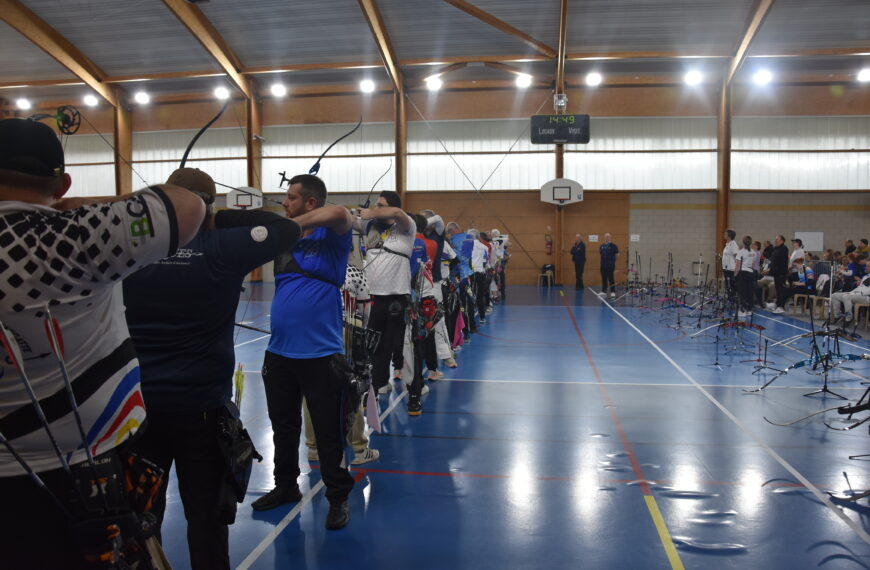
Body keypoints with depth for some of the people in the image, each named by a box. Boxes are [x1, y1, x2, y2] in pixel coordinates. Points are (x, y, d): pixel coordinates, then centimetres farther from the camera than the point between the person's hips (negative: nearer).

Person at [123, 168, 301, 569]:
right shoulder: (224, 248, -10)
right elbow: (288, 229, -1)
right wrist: (223, 218, 3)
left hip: (137, 403, 3)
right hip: (202, 405, -2)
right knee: (206, 514, 9)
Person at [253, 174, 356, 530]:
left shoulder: (330, 237, -8)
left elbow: (340, 214, -27)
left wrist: (291, 225, -20)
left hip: (321, 354, -6)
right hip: (279, 353, 6)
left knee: (328, 433, 4)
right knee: (283, 428, 20)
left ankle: (338, 498, 20)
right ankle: (285, 487, 38)